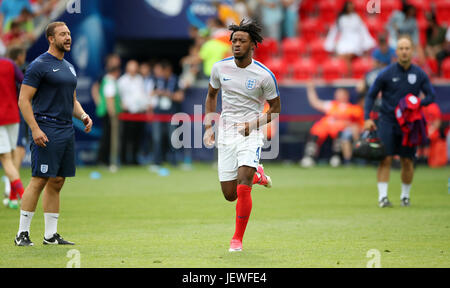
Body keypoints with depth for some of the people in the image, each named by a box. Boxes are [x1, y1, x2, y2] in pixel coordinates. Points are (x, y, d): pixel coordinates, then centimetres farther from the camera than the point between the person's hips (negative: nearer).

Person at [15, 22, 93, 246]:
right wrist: (35, 129, -20)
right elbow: (24, 100, -11)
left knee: (57, 183, 9)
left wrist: (83, 115, 7)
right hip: (46, 130, -8)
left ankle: (51, 235, 13)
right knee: (39, 180, -10)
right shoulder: (39, 65, -8)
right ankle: (22, 234, -4)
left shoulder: (69, 68, 18)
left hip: (67, 130, 8)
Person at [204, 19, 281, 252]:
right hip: (225, 135, 4)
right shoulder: (220, 67, 1)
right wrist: (208, 126, 8)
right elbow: (211, 95, 19)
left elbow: (276, 109, 2)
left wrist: (254, 124, -13)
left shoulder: (264, 75, -9)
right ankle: (256, 175, 37)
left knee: (242, 189, -19)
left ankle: (237, 239, -2)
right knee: (230, 195, 4)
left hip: (250, 135, -4)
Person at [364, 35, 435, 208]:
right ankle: (382, 196, -10)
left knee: (407, 161, 2)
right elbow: (371, 95, 3)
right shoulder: (387, 73, -4)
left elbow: (431, 96, 6)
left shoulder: (419, 74, 1)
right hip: (387, 121, -2)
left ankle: (405, 196, 18)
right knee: (386, 158, -10)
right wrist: (367, 118, -8)